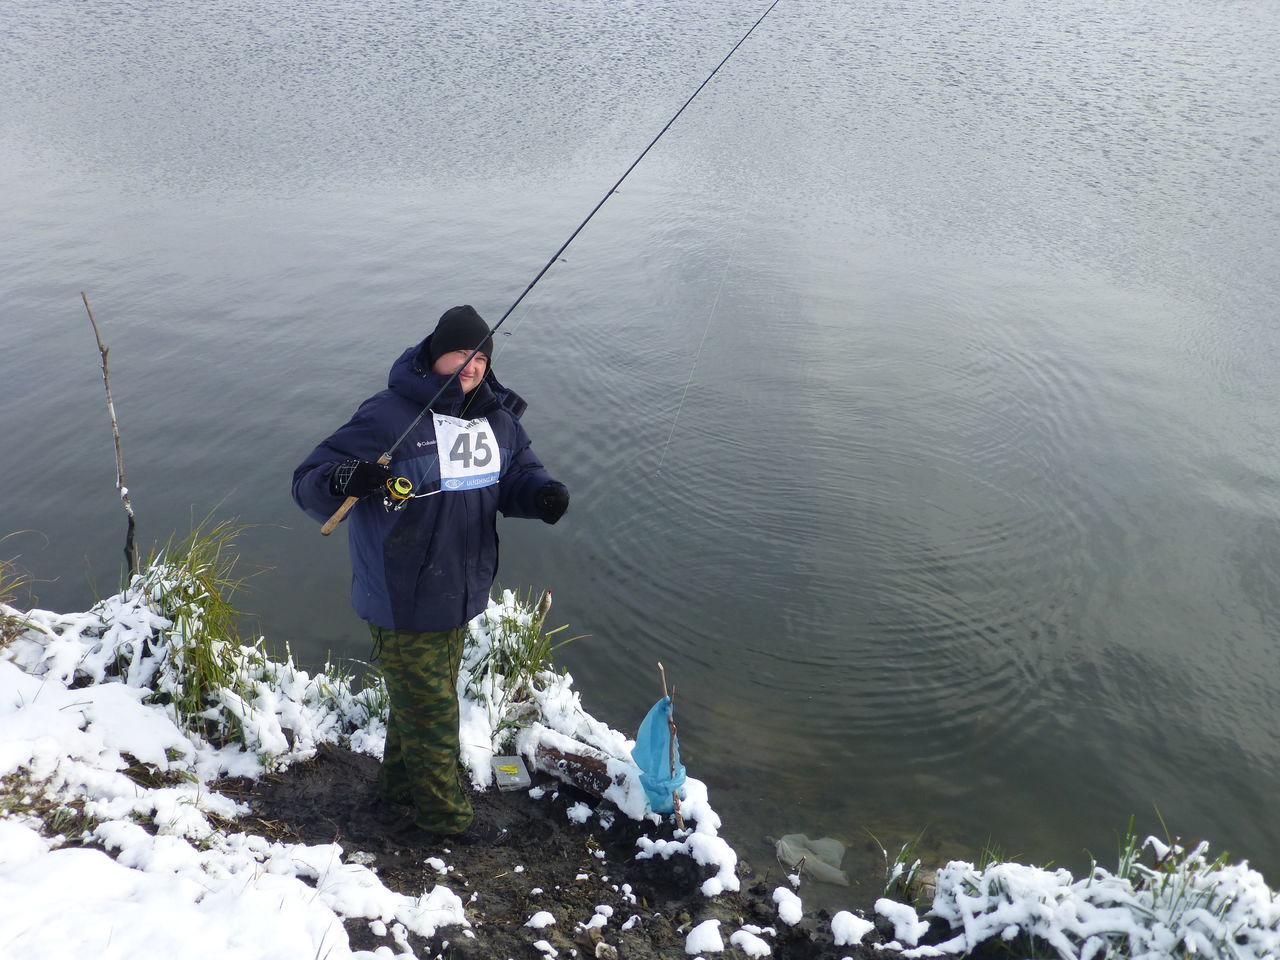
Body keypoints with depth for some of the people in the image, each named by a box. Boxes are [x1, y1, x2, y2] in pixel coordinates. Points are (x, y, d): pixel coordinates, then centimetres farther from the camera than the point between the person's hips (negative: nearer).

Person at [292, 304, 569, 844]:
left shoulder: (498, 418, 1)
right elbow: (308, 485, -17)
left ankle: (400, 798, 44)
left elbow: (518, 472, 12)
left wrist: (540, 493, -12)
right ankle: (443, 817, 29)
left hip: (457, 598, 7)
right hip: (402, 604, -7)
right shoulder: (388, 415, -19)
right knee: (430, 714, 7)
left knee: (419, 704, 24)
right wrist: (341, 482, -41)